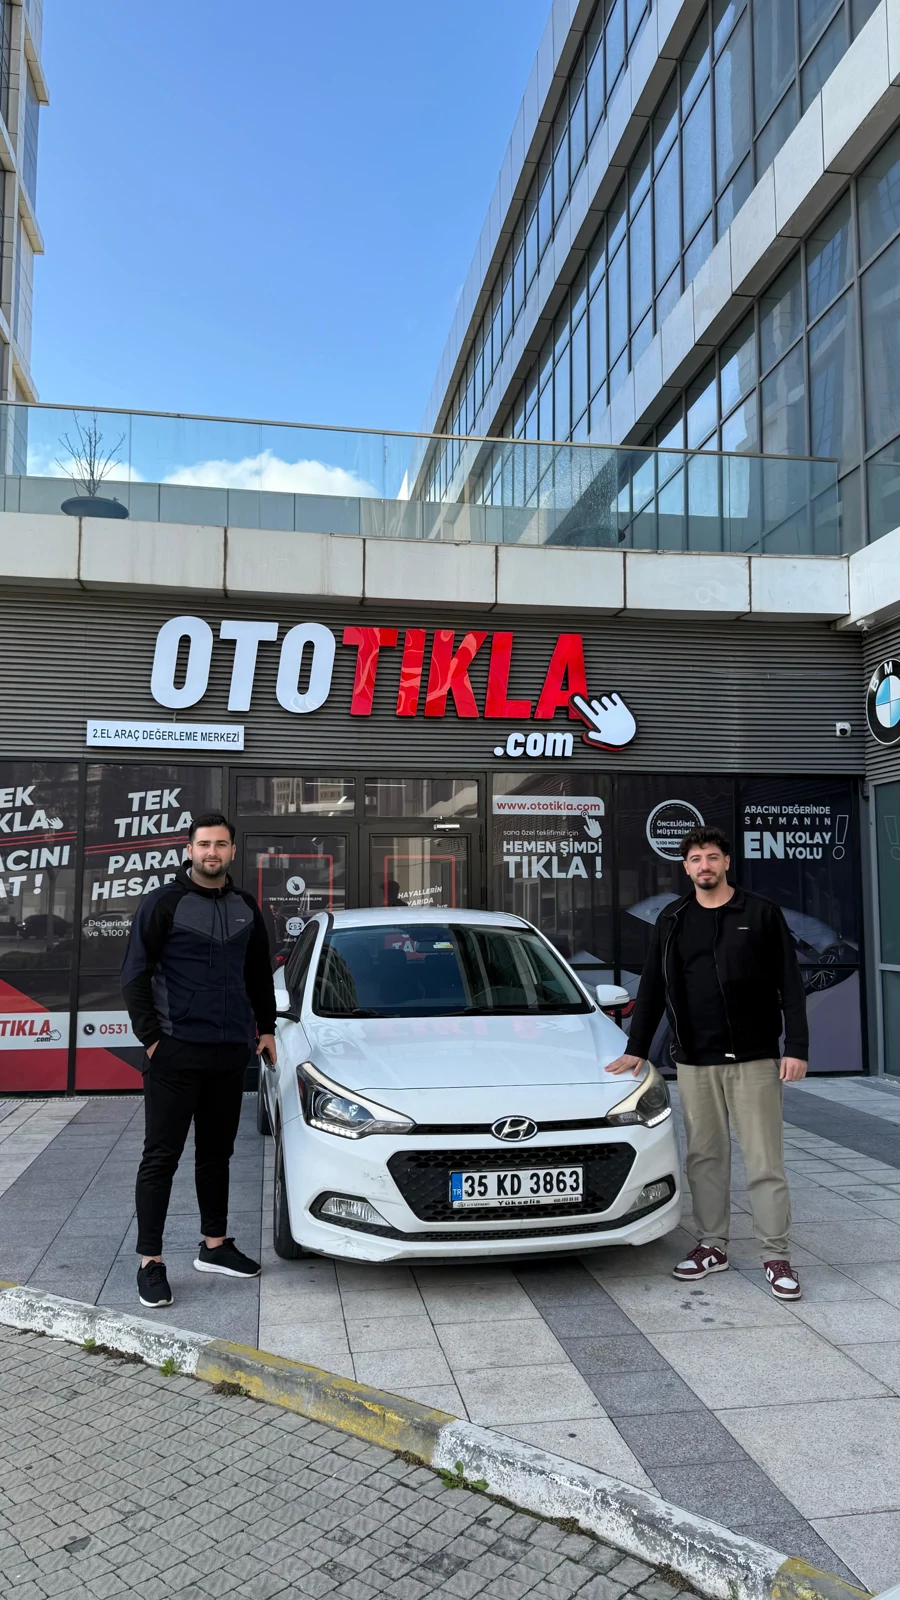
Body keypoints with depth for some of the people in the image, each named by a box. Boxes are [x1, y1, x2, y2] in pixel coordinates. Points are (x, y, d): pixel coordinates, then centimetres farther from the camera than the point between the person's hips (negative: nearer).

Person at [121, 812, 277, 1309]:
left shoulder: (245, 908, 10)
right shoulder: (164, 903, -6)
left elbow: (259, 974, 20)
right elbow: (135, 975, -7)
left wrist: (265, 1027, 16)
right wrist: (151, 1038, -11)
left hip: (229, 1053, 5)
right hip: (174, 1053, -5)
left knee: (216, 1153, 15)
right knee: (161, 1157, 0)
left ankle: (214, 1245, 27)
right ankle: (150, 1262, 8)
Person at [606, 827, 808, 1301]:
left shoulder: (762, 914, 0)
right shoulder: (672, 921, 8)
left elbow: (790, 984, -1)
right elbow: (652, 988, 11)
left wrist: (797, 1047, -9)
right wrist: (637, 1049, 7)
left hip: (755, 1057, -3)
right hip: (695, 1061, 3)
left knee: (764, 1160, 0)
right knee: (705, 1157, 9)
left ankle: (776, 1256, 9)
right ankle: (712, 1246, 22)